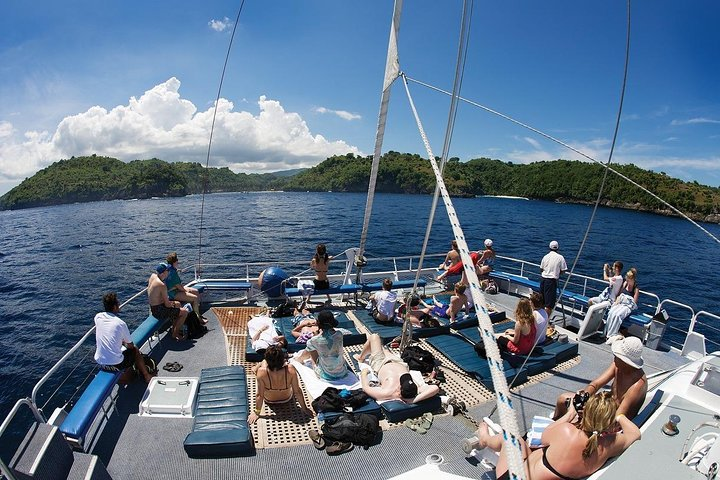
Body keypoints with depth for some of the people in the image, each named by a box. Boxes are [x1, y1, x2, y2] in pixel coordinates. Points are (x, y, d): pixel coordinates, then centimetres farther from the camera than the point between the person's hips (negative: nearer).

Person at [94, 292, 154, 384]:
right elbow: (130, 346, -1)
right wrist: (123, 342, 18)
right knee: (135, 350, 23)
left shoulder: (98, 317, -3)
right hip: (116, 365, -5)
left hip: (99, 362, 5)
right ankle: (146, 376, 35)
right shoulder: (120, 323, -15)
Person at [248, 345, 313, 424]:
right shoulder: (290, 370, -38)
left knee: (262, 362, 17)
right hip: (287, 399, 1)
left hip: (269, 400, 0)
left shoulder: (262, 372, -39)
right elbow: (297, 392, -26)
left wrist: (256, 412, -9)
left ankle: (256, 368, 51)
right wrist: (304, 409, -10)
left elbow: (260, 395, -27)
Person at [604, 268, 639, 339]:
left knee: (617, 315, -33)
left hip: (628, 306, -4)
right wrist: (617, 301, 0)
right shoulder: (625, 283, 10)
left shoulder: (636, 289, -6)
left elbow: (634, 302, -7)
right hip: (620, 303, 5)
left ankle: (612, 335, -28)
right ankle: (607, 333, -26)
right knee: (611, 312, -27)